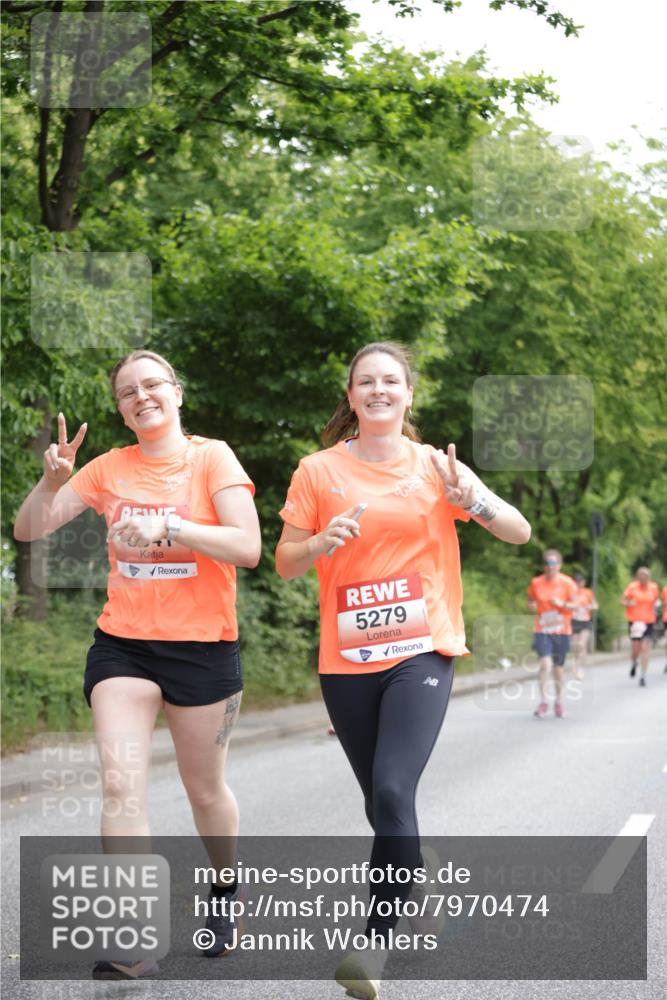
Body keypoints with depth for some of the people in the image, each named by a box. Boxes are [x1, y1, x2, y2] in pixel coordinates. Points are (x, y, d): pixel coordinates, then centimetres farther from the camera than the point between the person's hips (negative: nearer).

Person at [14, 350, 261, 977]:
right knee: (121, 782, -13)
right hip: (122, 644, 2)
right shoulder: (110, 468, 4)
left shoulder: (212, 458, -5)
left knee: (204, 789, 12)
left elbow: (247, 546, -17)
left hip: (201, 646, -2)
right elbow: (29, 531, 3)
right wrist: (53, 483, -16)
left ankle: (225, 888, 41)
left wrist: (166, 529, -26)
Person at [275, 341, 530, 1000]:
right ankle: (413, 879, 39)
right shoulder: (319, 471, 3)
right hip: (346, 661, 2)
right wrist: (322, 542, -17)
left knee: (392, 792, -21)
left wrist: (473, 498, -17)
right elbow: (285, 564, 4)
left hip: (422, 652, -2)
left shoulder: (435, 466, 4)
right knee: (383, 803, 12)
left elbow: (520, 533, 3)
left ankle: (379, 942, -16)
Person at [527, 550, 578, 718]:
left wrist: (562, 604, -18)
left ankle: (558, 701, 27)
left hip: (561, 631, 0)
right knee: (545, 663, -18)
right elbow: (530, 602, 14)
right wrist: (532, 605, -9)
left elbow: (575, 605, 1)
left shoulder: (567, 583, -1)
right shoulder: (536, 583, 2)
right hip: (542, 630, 0)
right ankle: (543, 701, -12)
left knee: (558, 667, 8)